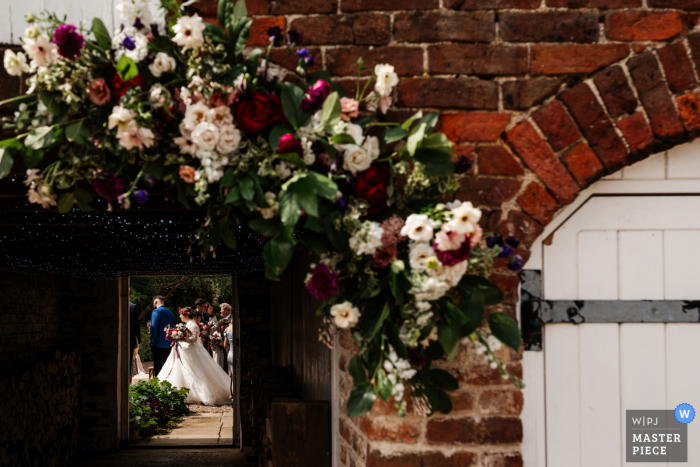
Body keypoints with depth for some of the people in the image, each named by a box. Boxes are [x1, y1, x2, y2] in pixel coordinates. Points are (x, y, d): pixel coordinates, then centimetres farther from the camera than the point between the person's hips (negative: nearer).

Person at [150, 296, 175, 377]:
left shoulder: (156, 312, -10)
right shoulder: (170, 313, 11)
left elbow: (154, 328, -16)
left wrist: (152, 342, -10)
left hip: (159, 344, -7)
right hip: (169, 345, 7)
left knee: (158, 368, -4)